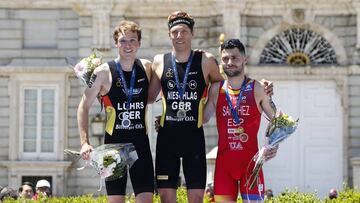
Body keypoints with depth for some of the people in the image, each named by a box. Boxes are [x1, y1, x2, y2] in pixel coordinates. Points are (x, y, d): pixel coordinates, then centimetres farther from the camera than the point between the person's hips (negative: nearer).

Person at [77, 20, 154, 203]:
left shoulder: (147, 68, 2)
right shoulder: (103, 72, -7)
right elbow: (84, 107, -3)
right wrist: (85, 142, -12)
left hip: (141, 143, 2)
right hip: (114, 144, -2)